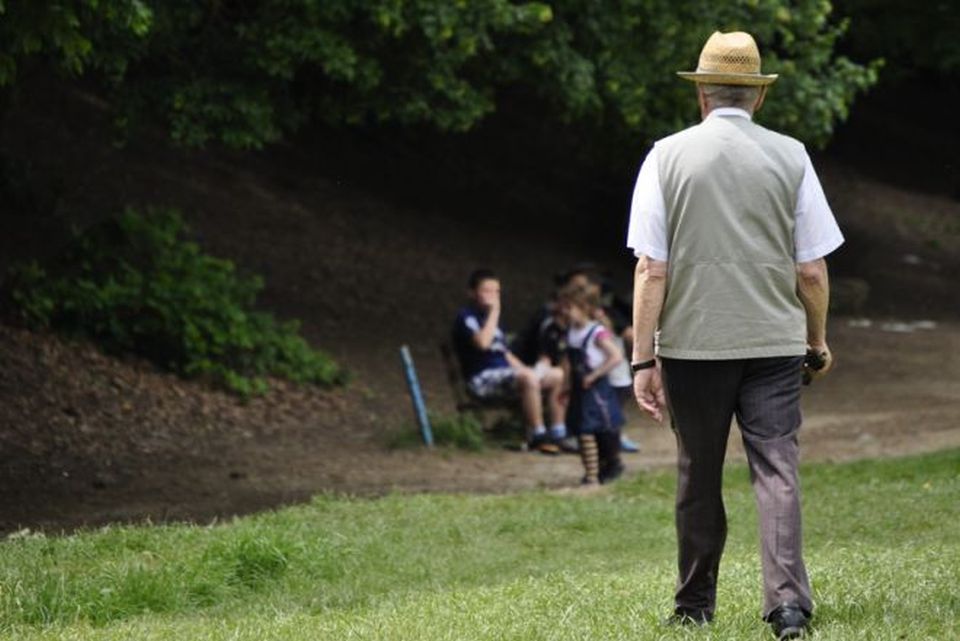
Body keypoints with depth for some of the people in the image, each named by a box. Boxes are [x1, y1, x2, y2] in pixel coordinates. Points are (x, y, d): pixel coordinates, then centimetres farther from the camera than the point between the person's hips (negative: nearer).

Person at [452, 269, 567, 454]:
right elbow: (482, 342, -25)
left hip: (504, 372, 9)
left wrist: (523, 368, 9)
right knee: (529, 378, -35)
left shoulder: (490, 317, 22)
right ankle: (537, 436, -30)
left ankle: (559, 432, 1)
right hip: (482, 379, -9)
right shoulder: (466, 317, -6)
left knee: (557, 375, 4)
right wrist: (494, 312, -16)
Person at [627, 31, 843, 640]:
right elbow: (813, 271, 2)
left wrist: (643, 359, -2)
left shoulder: (667, 156, -1)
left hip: (693, 341, 0)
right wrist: (818, 339, 17)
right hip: (774, 340, 0)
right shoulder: (790, 156, 1)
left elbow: (651, 270, -5)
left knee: (699, 476, 11)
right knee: (777, 469, -2)